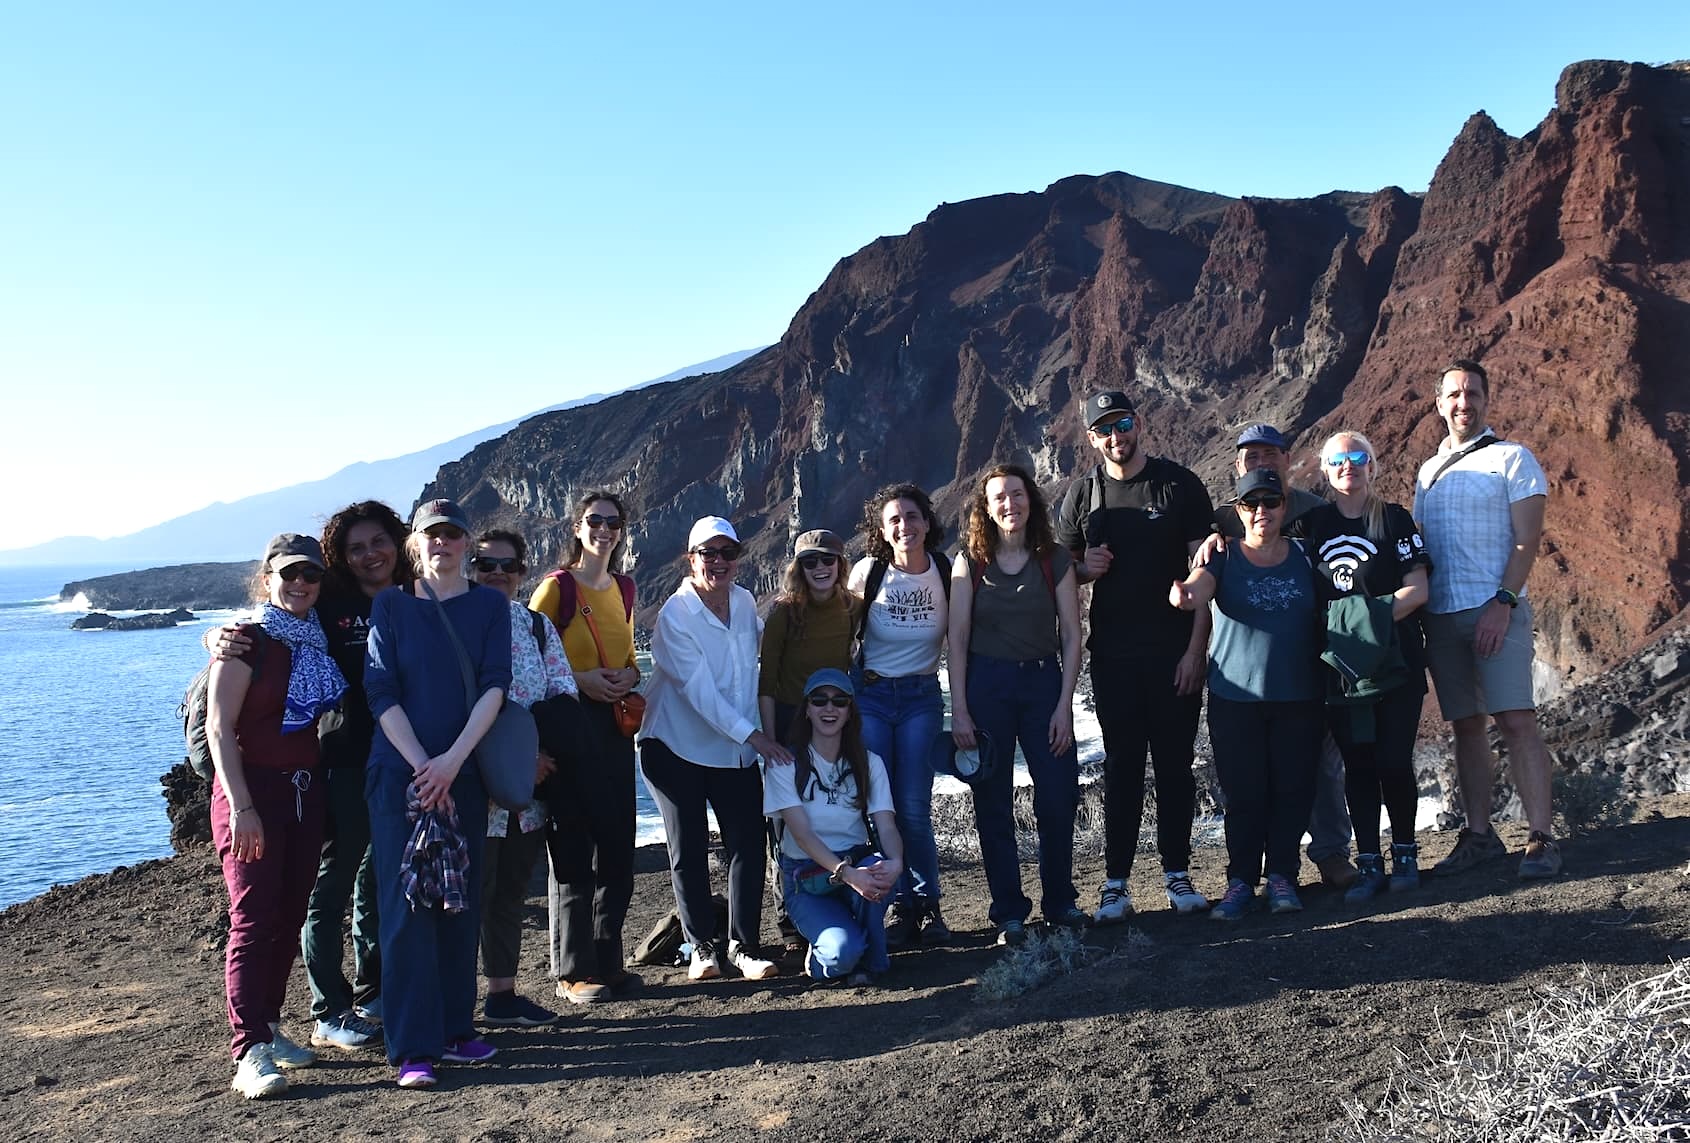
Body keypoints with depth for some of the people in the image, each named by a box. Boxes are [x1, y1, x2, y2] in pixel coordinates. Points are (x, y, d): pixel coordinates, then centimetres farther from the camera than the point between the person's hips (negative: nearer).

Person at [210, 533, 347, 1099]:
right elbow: (219, 728, -12)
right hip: (254, 791, -6)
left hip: (305, 792, 6)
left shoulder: (319, 645, 11)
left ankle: (269, 1027, 23)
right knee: (253, 918, -10)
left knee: (289, 917, 10)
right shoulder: (248, 643, -7)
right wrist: (241, 807, -18)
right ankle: (250, 1052, -12)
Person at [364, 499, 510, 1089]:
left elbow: (494, 687, -4)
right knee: (407, 904, -5)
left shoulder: (489, 605, 7)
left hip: (464, 772, 2)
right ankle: (413, 1049, -3)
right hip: (400, 770, -2)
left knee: (460, 902, 6)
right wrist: (423, 766, -12)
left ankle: (455, 1029, 18)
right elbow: (381, 693, -3)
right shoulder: (392, 604, 4)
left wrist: (452, 761, -15)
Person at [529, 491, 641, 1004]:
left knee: (617, 846, 9)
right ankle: (573, 971, 7)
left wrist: (629, 675, 3)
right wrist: (579, 679, -17)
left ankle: (607, 962, 20)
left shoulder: (624, 588, 13)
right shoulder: (558, 586, -6)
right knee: (574, 848, -3)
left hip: (614, 722, 7)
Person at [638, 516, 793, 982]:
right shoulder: (675, 615, -15)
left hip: (737, 749, 4)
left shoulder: (745, 603, 2)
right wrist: (754, 736, -22)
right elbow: (699, 689, -21)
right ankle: (703, 945, 15)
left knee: (748, 843, -2)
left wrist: (754, 731, 10)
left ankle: (745, 945, 7)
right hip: (675, 746, -4)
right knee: (689, 849, 1)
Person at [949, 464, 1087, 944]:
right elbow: (957, 640, -1)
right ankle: (1009, 913, 15)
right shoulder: (970, 561, 0)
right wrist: (959, 711, -7)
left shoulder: (1055, 559, 2)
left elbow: (1071, 637, 2)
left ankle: (1060, 901, 20)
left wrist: (1063, 705, -6)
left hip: (1043, 682, 1)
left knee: (1059, 798, 0)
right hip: (986, 685, 0)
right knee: (994, 805, 4)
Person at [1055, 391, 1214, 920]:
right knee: (1122, 766, 4)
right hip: (1112, 653, 1)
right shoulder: (1082, 494, 5)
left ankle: (1178, 875, 16)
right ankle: (1116, 885, 7)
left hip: (1175, 651, -1)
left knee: (1175, 764, 6)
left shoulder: (1180, 484, -1)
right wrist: (1085, 568, -10)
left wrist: (1196, 648, -8)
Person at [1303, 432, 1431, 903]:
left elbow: (1417, 588, -4)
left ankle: (1405, 852, 14)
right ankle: (1369, 863, 10)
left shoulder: (1394, 519, 2)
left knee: (1393, 761, -4)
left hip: (1395, 659, -2)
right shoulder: (1313, 523, 10)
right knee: (1357, 763, 3)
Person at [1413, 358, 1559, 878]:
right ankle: (1479, 835, 12)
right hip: (1441, 615, 5)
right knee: (1466, 724, 7)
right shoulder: (1428, 470, 18)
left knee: (1516, 719, -10)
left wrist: (1503, 602, -16)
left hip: (1496, 611, -5)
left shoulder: (1512, 458, 2)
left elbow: (1527, 538, -5)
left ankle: (1542, 837, -6)